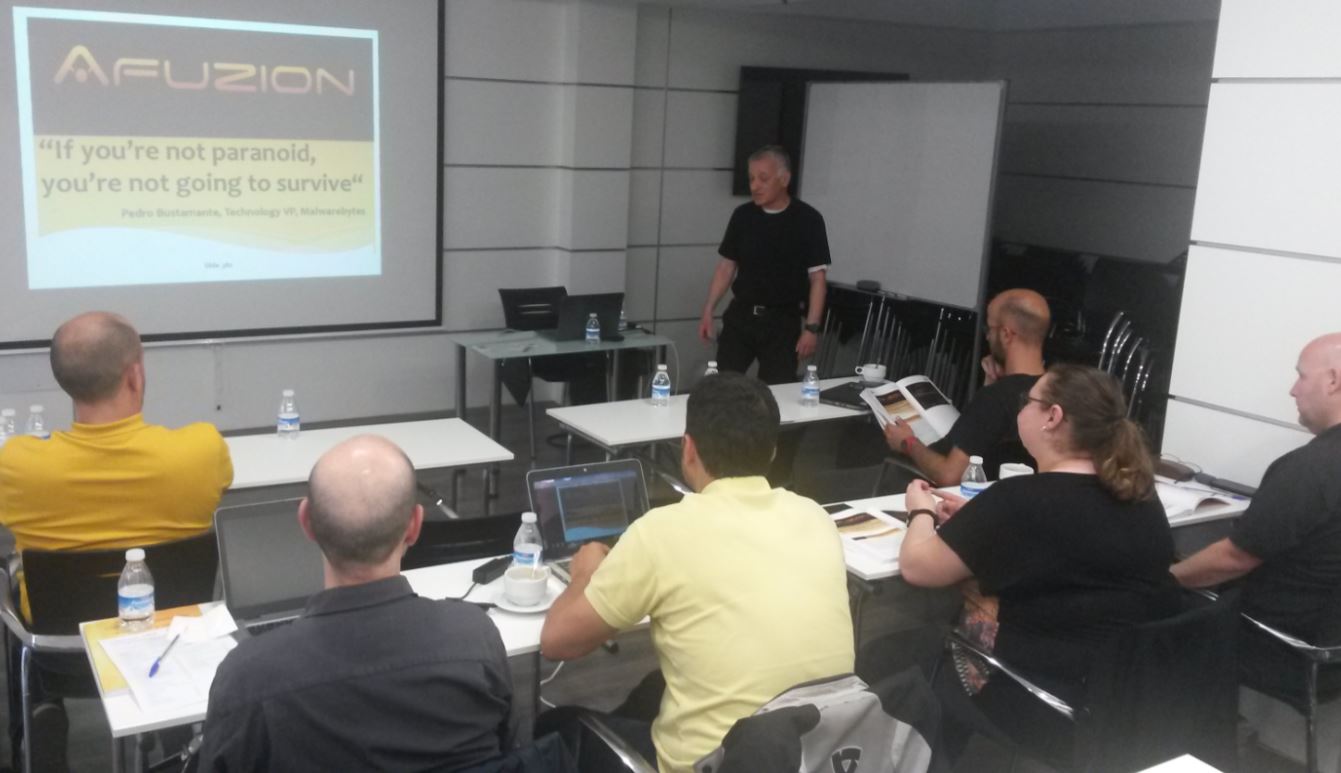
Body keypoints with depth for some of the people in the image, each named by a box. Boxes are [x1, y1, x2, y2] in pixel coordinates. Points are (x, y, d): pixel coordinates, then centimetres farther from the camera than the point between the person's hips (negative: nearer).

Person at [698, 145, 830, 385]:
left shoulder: (807, 219, -7)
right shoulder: (742, 215, 4)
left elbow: (817, 277, -6)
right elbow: (727, 266, 10)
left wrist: (811, 327, -13)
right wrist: (708, 310, 1)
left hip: (782, 321, -3)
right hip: (740, 316, 3)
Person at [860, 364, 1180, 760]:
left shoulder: (1019, 500, -21)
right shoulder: (1141, 497, 0)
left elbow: (916, 566, -10)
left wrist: (922, 511, 9)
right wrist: (978, 520, 14)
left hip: (1042, 717, -7)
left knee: (882, 657, 13)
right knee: (937, 637, 25)